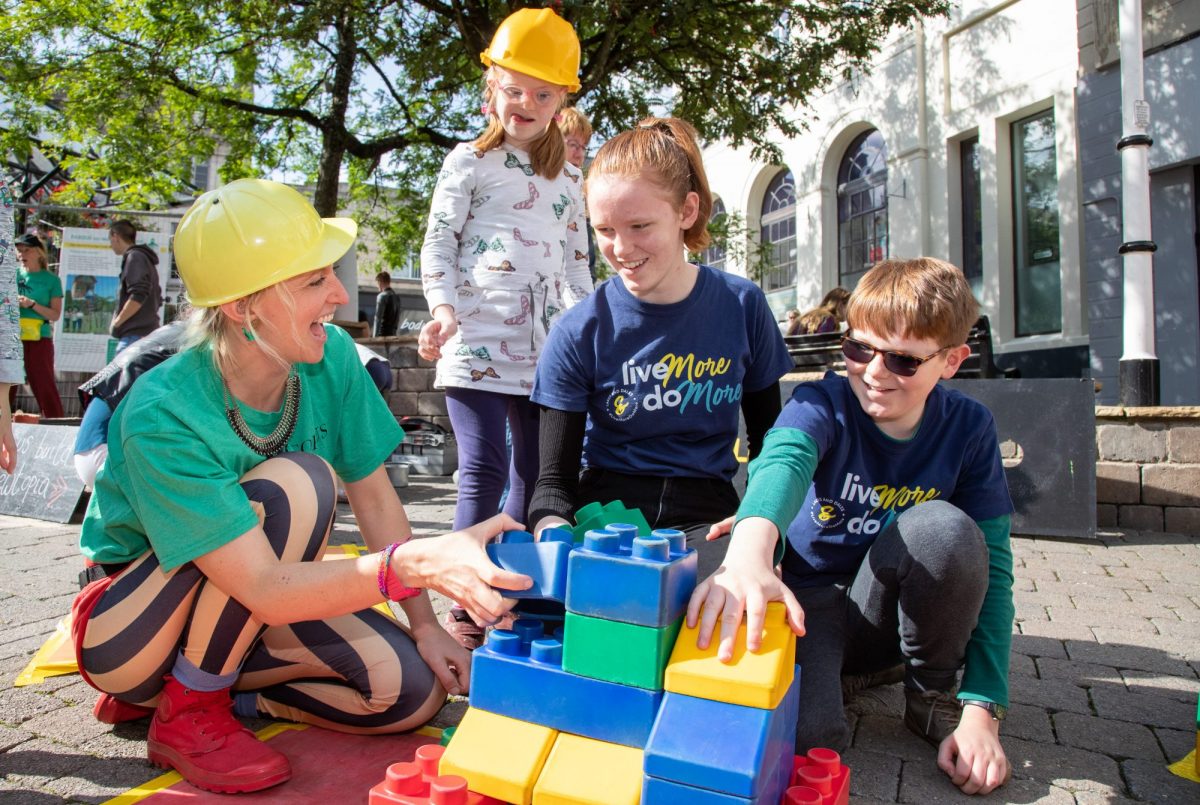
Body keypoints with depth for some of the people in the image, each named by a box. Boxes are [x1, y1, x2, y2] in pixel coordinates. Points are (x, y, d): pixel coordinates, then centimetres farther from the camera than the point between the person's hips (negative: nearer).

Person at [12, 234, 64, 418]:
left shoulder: (51, 279, 1)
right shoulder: (13, 274, 8)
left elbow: (55, 315, -2)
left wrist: (33, 304, -16)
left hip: (38, 338, -3)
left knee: (44, 386, -4)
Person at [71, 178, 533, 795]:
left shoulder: (331, 357, -16)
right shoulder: (162, 416, -32)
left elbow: (373, 494, -7)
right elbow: (264, 588, -38)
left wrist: (424, 624, -10)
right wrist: (419, 563, -53)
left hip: (240, 611, 6)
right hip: (126, 623, -5)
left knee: (414, 689, -15)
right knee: (296, 484, -33)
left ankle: (201, 682, 3)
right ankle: (186, 712, -13)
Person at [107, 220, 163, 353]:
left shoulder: (134, 257, -8)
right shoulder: (145, 258, 21)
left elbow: (138, 296, -20)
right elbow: (157, 299, 24)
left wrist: (117, 321, -11)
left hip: (135, 335, -10)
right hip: (148, 331, 10)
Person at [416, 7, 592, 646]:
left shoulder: (567, 176, 20)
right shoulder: (468, 163, 8)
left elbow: (577, 256, 22)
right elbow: (438, 243, 3)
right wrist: (444, 309, -12)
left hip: (545, 344, 5)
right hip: (477, 337, -4)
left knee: (535, 470, 7)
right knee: (484, 469, -12)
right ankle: (466, 604, -2)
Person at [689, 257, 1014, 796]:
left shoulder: (968, 428, -9)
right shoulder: (823, 404, -17)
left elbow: (992, 564, -10)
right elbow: (784, 459, -41)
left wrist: (982, 707, -19)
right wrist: (751, 547, -65)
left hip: (891, 611, 2)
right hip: (809, 599, -2)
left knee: (946, 527, -29)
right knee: (799, 738, -31)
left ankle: (933, 694, -4)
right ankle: (852, 672, 5)